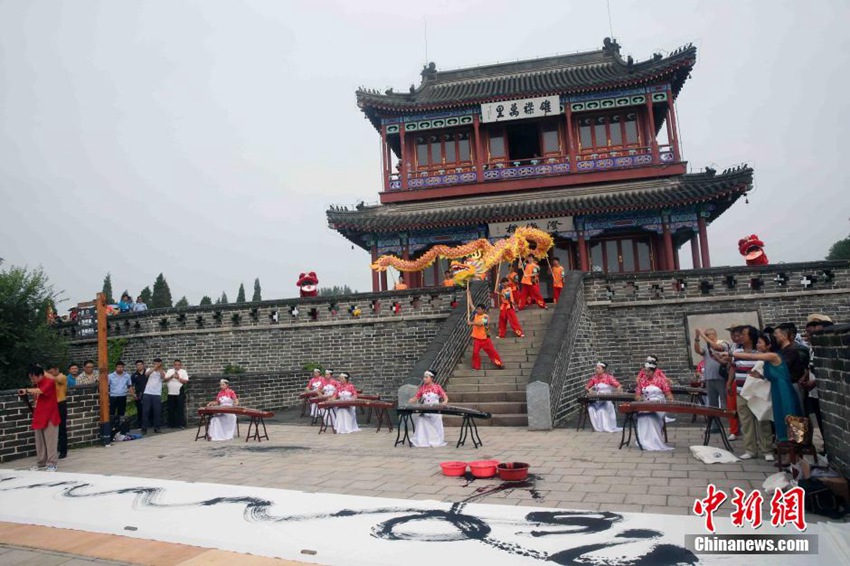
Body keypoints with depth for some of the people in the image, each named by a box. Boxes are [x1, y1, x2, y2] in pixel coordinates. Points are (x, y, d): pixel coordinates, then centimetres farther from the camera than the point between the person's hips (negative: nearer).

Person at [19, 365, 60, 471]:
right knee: (39, 442, 12)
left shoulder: (49, 382, -13)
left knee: (50, 441, -4)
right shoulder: (37, 385, 13)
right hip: (39, 417, 8)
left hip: (50, 417, -8)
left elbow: (41, 391, -31)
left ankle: (51, 464, 0)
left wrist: (27, 390, -32)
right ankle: (41, 463, 21)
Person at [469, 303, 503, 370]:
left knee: (491, 350, 5)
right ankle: (476, 366, 14)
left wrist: (471, 323, -42)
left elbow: (480, 324, -32)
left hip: (485, 338, -3)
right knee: (475, 352, -1)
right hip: (476, 338, 3)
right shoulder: (475, 314, 1)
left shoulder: (486, 317, -15)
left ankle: (498, 363, 18)